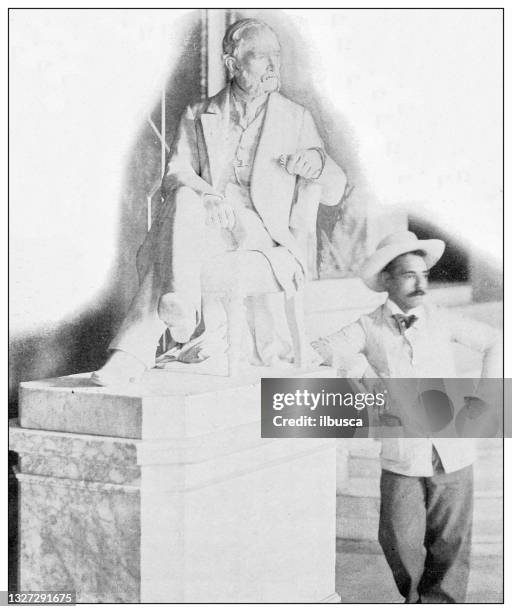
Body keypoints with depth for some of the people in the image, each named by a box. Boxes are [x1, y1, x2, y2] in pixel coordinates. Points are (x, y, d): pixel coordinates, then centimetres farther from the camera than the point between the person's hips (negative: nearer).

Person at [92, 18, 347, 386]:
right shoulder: (198, 118, 18)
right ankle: (181, 305, -51)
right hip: (202, 225, 2)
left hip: (261, 235, -2)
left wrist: (318, 162, -11)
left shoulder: (297, 119, 17)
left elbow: (336, 191, 13)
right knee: (184, 200, -36)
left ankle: (135, 353, -42)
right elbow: (175, 177, 4)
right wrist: (205, 195, -20)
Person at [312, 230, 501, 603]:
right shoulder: (369, 328, -1)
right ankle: (417, 598, 26)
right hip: (402, 457, -1)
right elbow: (322, 349, -15)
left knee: (450, 541, 4)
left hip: (453, 452, 1)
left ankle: (441, 602, 23)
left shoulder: (441, 320, 3)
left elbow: (493, 341, 14)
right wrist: (362, 371, -25)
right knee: (399, 539, -1)